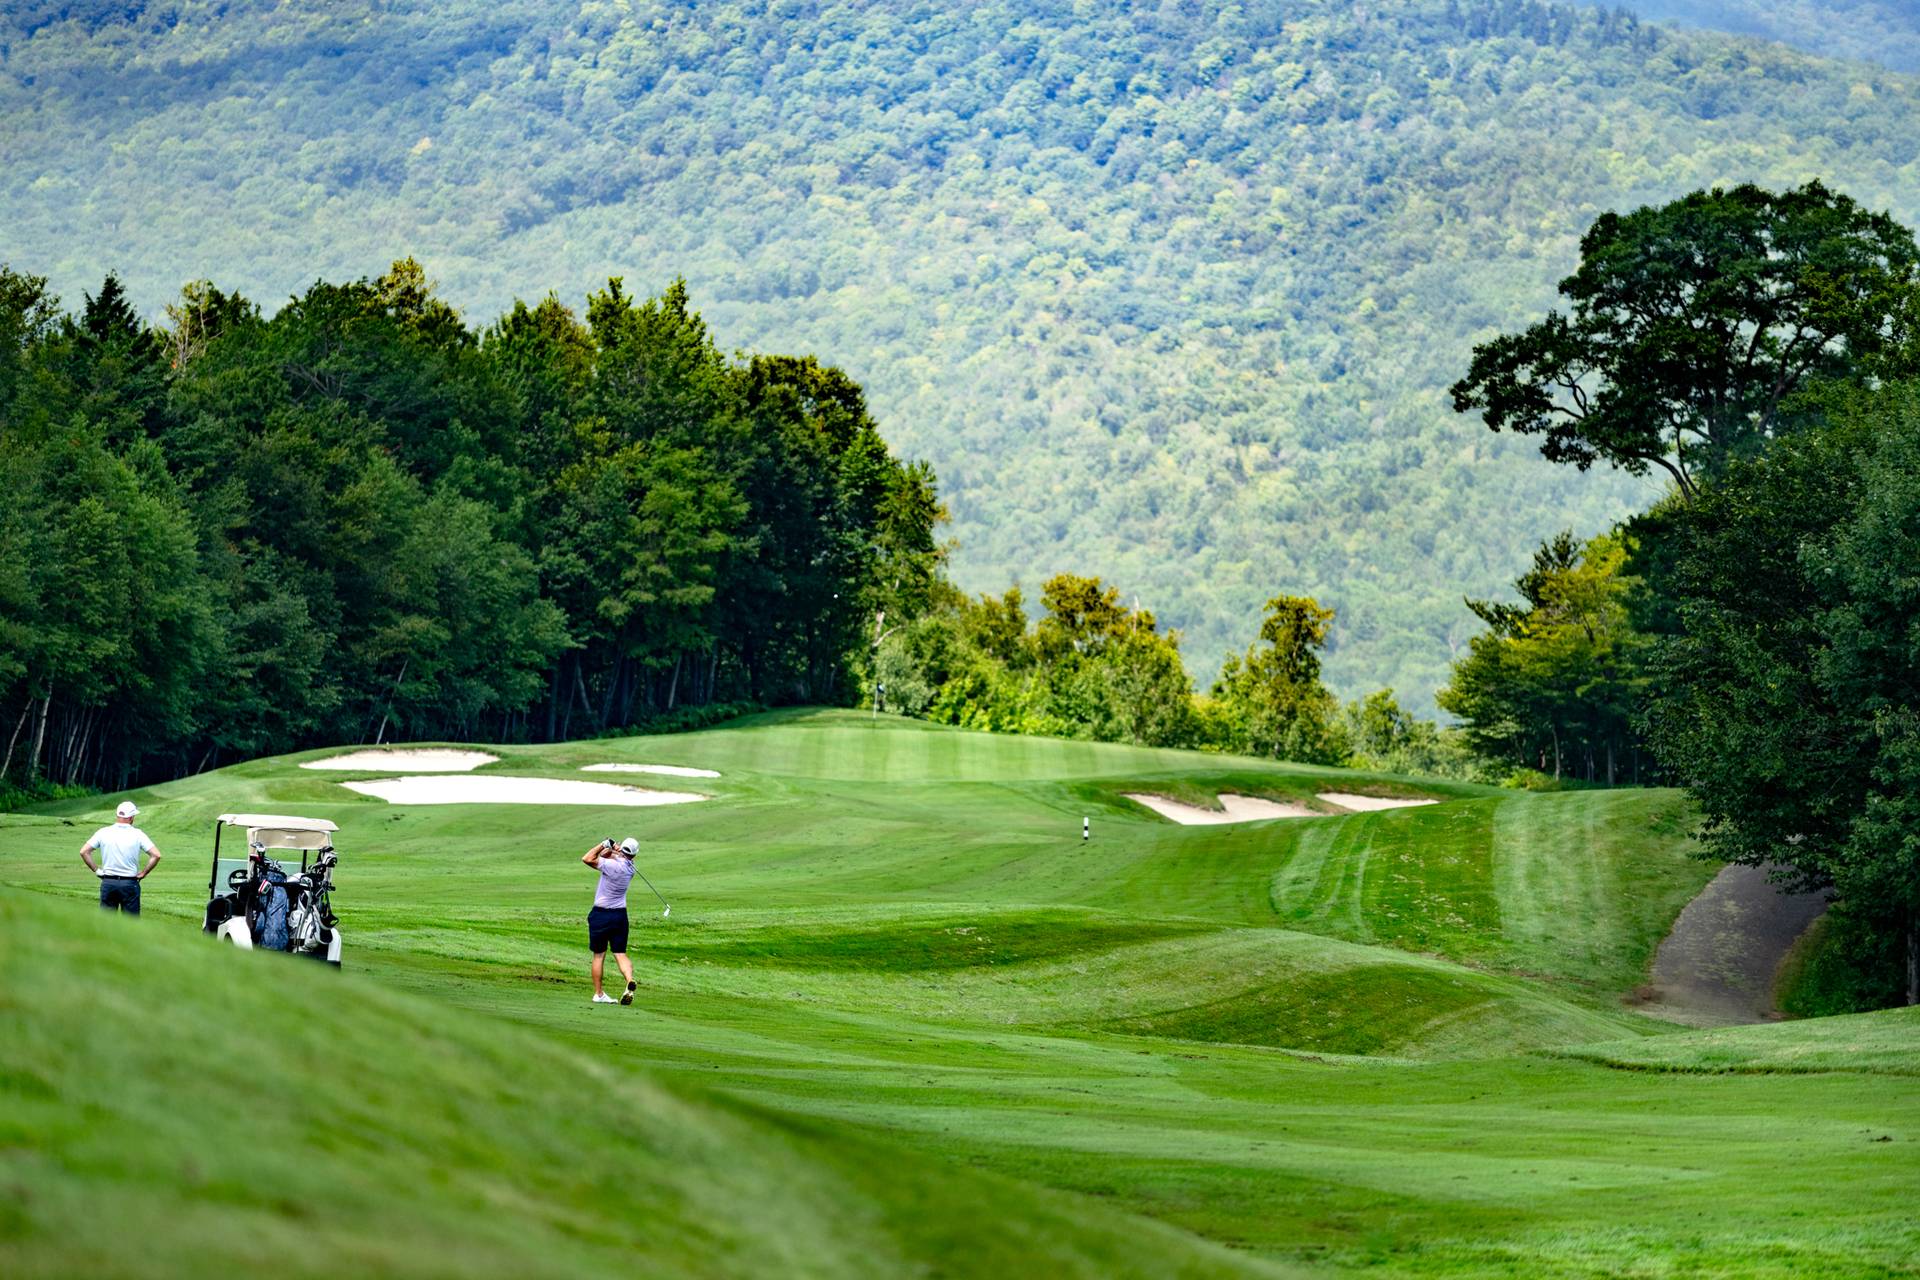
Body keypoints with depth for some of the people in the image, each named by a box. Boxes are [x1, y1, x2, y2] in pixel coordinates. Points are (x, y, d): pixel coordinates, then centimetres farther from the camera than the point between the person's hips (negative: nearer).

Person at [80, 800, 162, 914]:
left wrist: (95, 869, 5)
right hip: (129, 883, -2)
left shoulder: (103, 832, 0)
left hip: (108, 882, 2)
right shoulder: (137, 834, -6)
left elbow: (83, 852, -2)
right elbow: (156, 855, -11)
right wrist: (144, 873, 0)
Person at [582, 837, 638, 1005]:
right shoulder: (630, 867, 1)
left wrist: (603, 845, -12)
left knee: (599, 955, 7)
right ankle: (630, 981, -22)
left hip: (601, 915, -4)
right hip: (620, 915, 4)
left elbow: (588, 859, -20)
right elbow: (604, 858, 12)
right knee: (620, 954, 4)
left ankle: (598, 993, 11)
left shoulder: (613, 865, -19)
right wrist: (611, 851, -8)